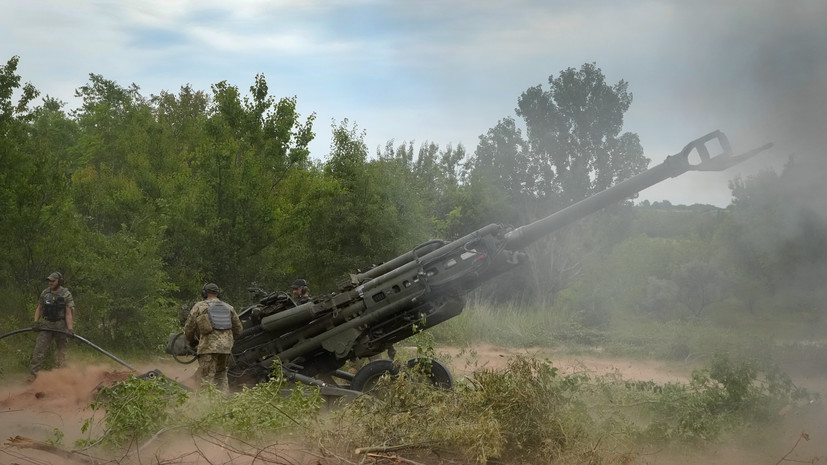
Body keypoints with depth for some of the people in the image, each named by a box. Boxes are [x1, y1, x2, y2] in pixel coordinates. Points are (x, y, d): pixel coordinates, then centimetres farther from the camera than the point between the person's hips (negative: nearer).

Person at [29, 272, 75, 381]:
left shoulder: (66, 295, -6)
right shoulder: (45, 293, 8)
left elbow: (68, 313, -11)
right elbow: (39, 308, 16)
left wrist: (70, 329, -19)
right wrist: (36, 322, 3)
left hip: (61, 325, -3)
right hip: (46, 325, 3)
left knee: (62, 352, 5)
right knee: (39, 349, -7)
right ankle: (32, 375, -10)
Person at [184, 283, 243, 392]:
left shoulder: (199, 306, 6)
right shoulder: (228, 308, 18)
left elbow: (189, 328, 8)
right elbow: (238, 329, 21)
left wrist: (191, 342, 26)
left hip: (208, 346, -4)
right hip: (226, 346, 4)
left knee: (207, 377, -4)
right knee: (221, 374, 18)